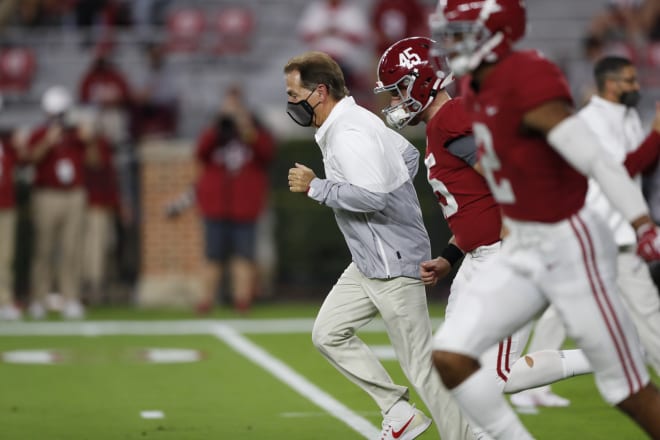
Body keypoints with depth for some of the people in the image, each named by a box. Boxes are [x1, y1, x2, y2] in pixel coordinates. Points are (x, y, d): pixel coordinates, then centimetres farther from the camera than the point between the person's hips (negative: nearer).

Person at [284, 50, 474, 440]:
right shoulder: (358, 118, 11)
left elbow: (373, 195, -32)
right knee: (328, 334, 11)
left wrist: (315, 187, -22)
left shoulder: (348, 135, -21)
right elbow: (409, 155, 23)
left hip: (394, 264, -11)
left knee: (421, 364, -5)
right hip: (369, 262, 11)